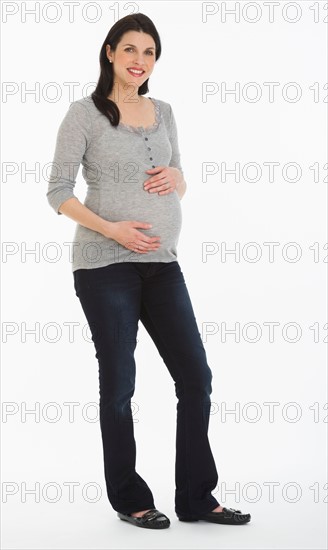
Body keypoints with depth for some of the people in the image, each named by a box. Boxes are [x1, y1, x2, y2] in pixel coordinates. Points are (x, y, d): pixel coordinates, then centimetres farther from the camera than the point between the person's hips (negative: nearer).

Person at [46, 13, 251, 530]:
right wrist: (112, 229, -18)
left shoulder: (164, 112, 11)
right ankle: (129, 498, 20)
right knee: (118, 383, 3)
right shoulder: (84, 113, -4)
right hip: (105, 265, -5)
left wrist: (176, 177, -5)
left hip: (162, 263, 5)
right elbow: (58, 191, -6)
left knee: (196, 376, 3)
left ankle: (197, 498, 16)